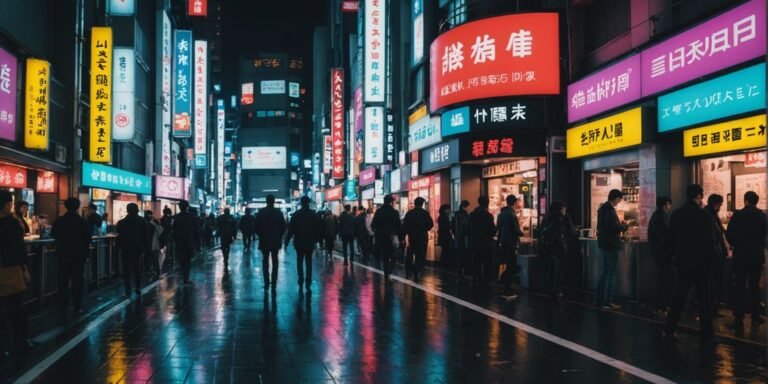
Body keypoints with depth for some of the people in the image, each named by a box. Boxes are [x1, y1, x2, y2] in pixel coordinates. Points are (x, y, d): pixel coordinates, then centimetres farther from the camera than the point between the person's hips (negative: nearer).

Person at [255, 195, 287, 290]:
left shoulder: (261, 212, -6)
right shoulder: (279, 212, -4)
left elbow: (256, 226, -5)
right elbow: (283, 226, -3)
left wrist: (260, 235, 10)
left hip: (264, 240, -1)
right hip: (276, 240, 1)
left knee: (265, 261, 6)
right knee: (275, 261, 9)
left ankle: (266, 282, 1)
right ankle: (274, 282, 6)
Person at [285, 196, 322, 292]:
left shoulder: (296, 214, -5)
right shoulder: (313, 214, -1)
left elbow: (291, 229, -6)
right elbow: (318, 229, 1)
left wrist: (287, 241, -1)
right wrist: (317, 239, 14)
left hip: (299, 242, -1)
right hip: (309, 242, 1)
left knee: (299, 262, 11)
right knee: (308, 263, 5)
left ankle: (301, 282, 6)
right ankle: (308, 284, -2)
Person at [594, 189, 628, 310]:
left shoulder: (602, 208, 13)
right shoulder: (610, 209, -18)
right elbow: (613, 227, -25)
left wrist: (620, 226, 15)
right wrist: (624, 226, -6)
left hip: (604, 244, 10)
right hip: (611, 245, -10)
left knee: (605, 272, 16)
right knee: (611, 274, -4)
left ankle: (599, 300, 19)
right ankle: (607, 302, -2)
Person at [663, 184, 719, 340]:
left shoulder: (676, 214, 2)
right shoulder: (704, 215, -13)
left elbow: (671, 238, 7)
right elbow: (711, 240, -11)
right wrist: (714, 259, -1)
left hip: (682, 261, 4)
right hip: (701, 261, -4)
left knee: (678, 296, 10)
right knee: (703, 298, 5)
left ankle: (669, 329, 9)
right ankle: (707, 332, 8)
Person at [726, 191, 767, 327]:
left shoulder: (737, 215, -7)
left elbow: (729, 234, -7)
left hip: (740, 256, -1)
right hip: (756, 256, 1)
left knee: (739, 286, 3)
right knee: (754, 286, 9)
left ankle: (739, 317, 0)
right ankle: (755, 317, 11)